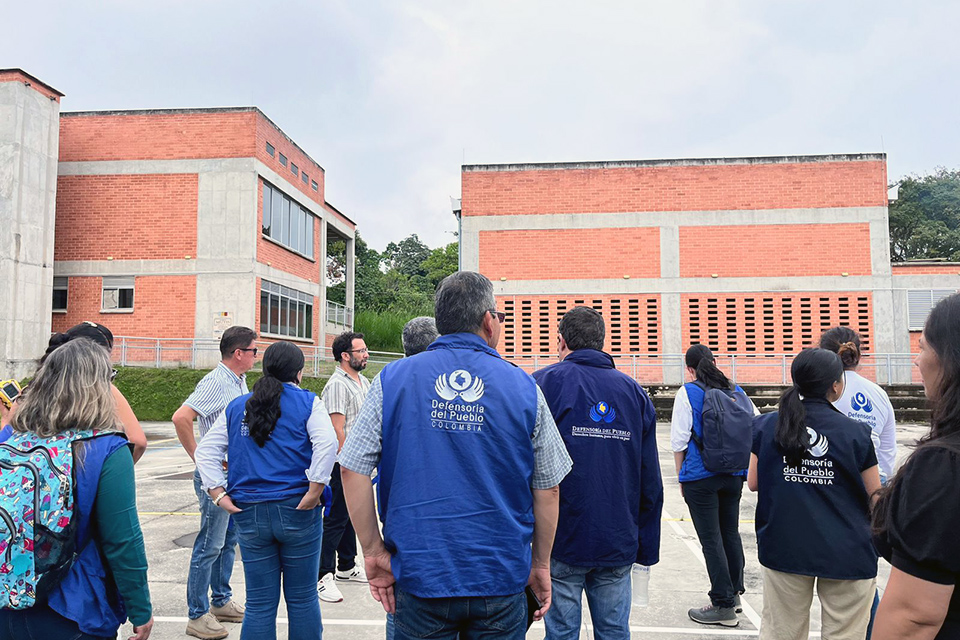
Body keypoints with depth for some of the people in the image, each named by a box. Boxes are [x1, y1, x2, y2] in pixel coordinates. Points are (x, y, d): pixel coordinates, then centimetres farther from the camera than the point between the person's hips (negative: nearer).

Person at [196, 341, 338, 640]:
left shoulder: (236, 407, 11)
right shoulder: (308, 402, -3)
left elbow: (206, 450, 9)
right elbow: (327, 443, -18)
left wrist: (219, 494, 5)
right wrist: (314, 492, -13)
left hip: (249, 514, 3)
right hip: (297, 511, -3)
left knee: (259, 604, 11)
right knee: (302, 599, 10)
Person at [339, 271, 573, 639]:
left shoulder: (393, 380, -4)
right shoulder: (524, 388, -3)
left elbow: (353, 471, -5)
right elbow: (548, 488, 1)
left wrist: (374, 552, 3)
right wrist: (540, 566, 12)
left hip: (419, 578, 0)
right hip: (502, 581, 0)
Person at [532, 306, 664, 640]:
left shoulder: (546, 382, -6)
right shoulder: (633, 390, 6)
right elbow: (650, 480, 6)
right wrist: (647, 548, 13)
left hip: (563, 539, -3)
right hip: (618, 543, 4)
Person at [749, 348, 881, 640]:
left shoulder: (766, 426, -3)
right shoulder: (856, 432, -9)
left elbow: (753, 483, 5)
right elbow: (874, 498, -2)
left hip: (783, 547, 2)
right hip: (845, 551, -2)